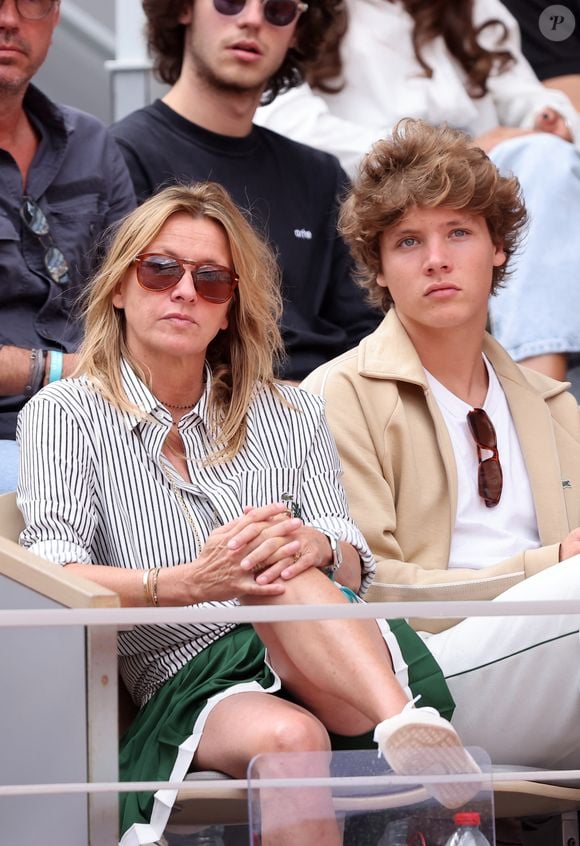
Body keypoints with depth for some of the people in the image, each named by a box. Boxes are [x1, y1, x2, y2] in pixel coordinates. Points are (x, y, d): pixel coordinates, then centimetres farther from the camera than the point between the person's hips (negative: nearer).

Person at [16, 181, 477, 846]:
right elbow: (51, 575, -6)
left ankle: (409, 729, -50)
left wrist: (317, 548, -18)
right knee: (287, 738, -38)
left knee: (279, 568, -33)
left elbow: (353, 567, 9)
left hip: (332, 677, 2)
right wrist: (186, 583, -25)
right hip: (186, 684, -2)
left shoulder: (288, 416, 19)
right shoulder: (64, 415, 8)